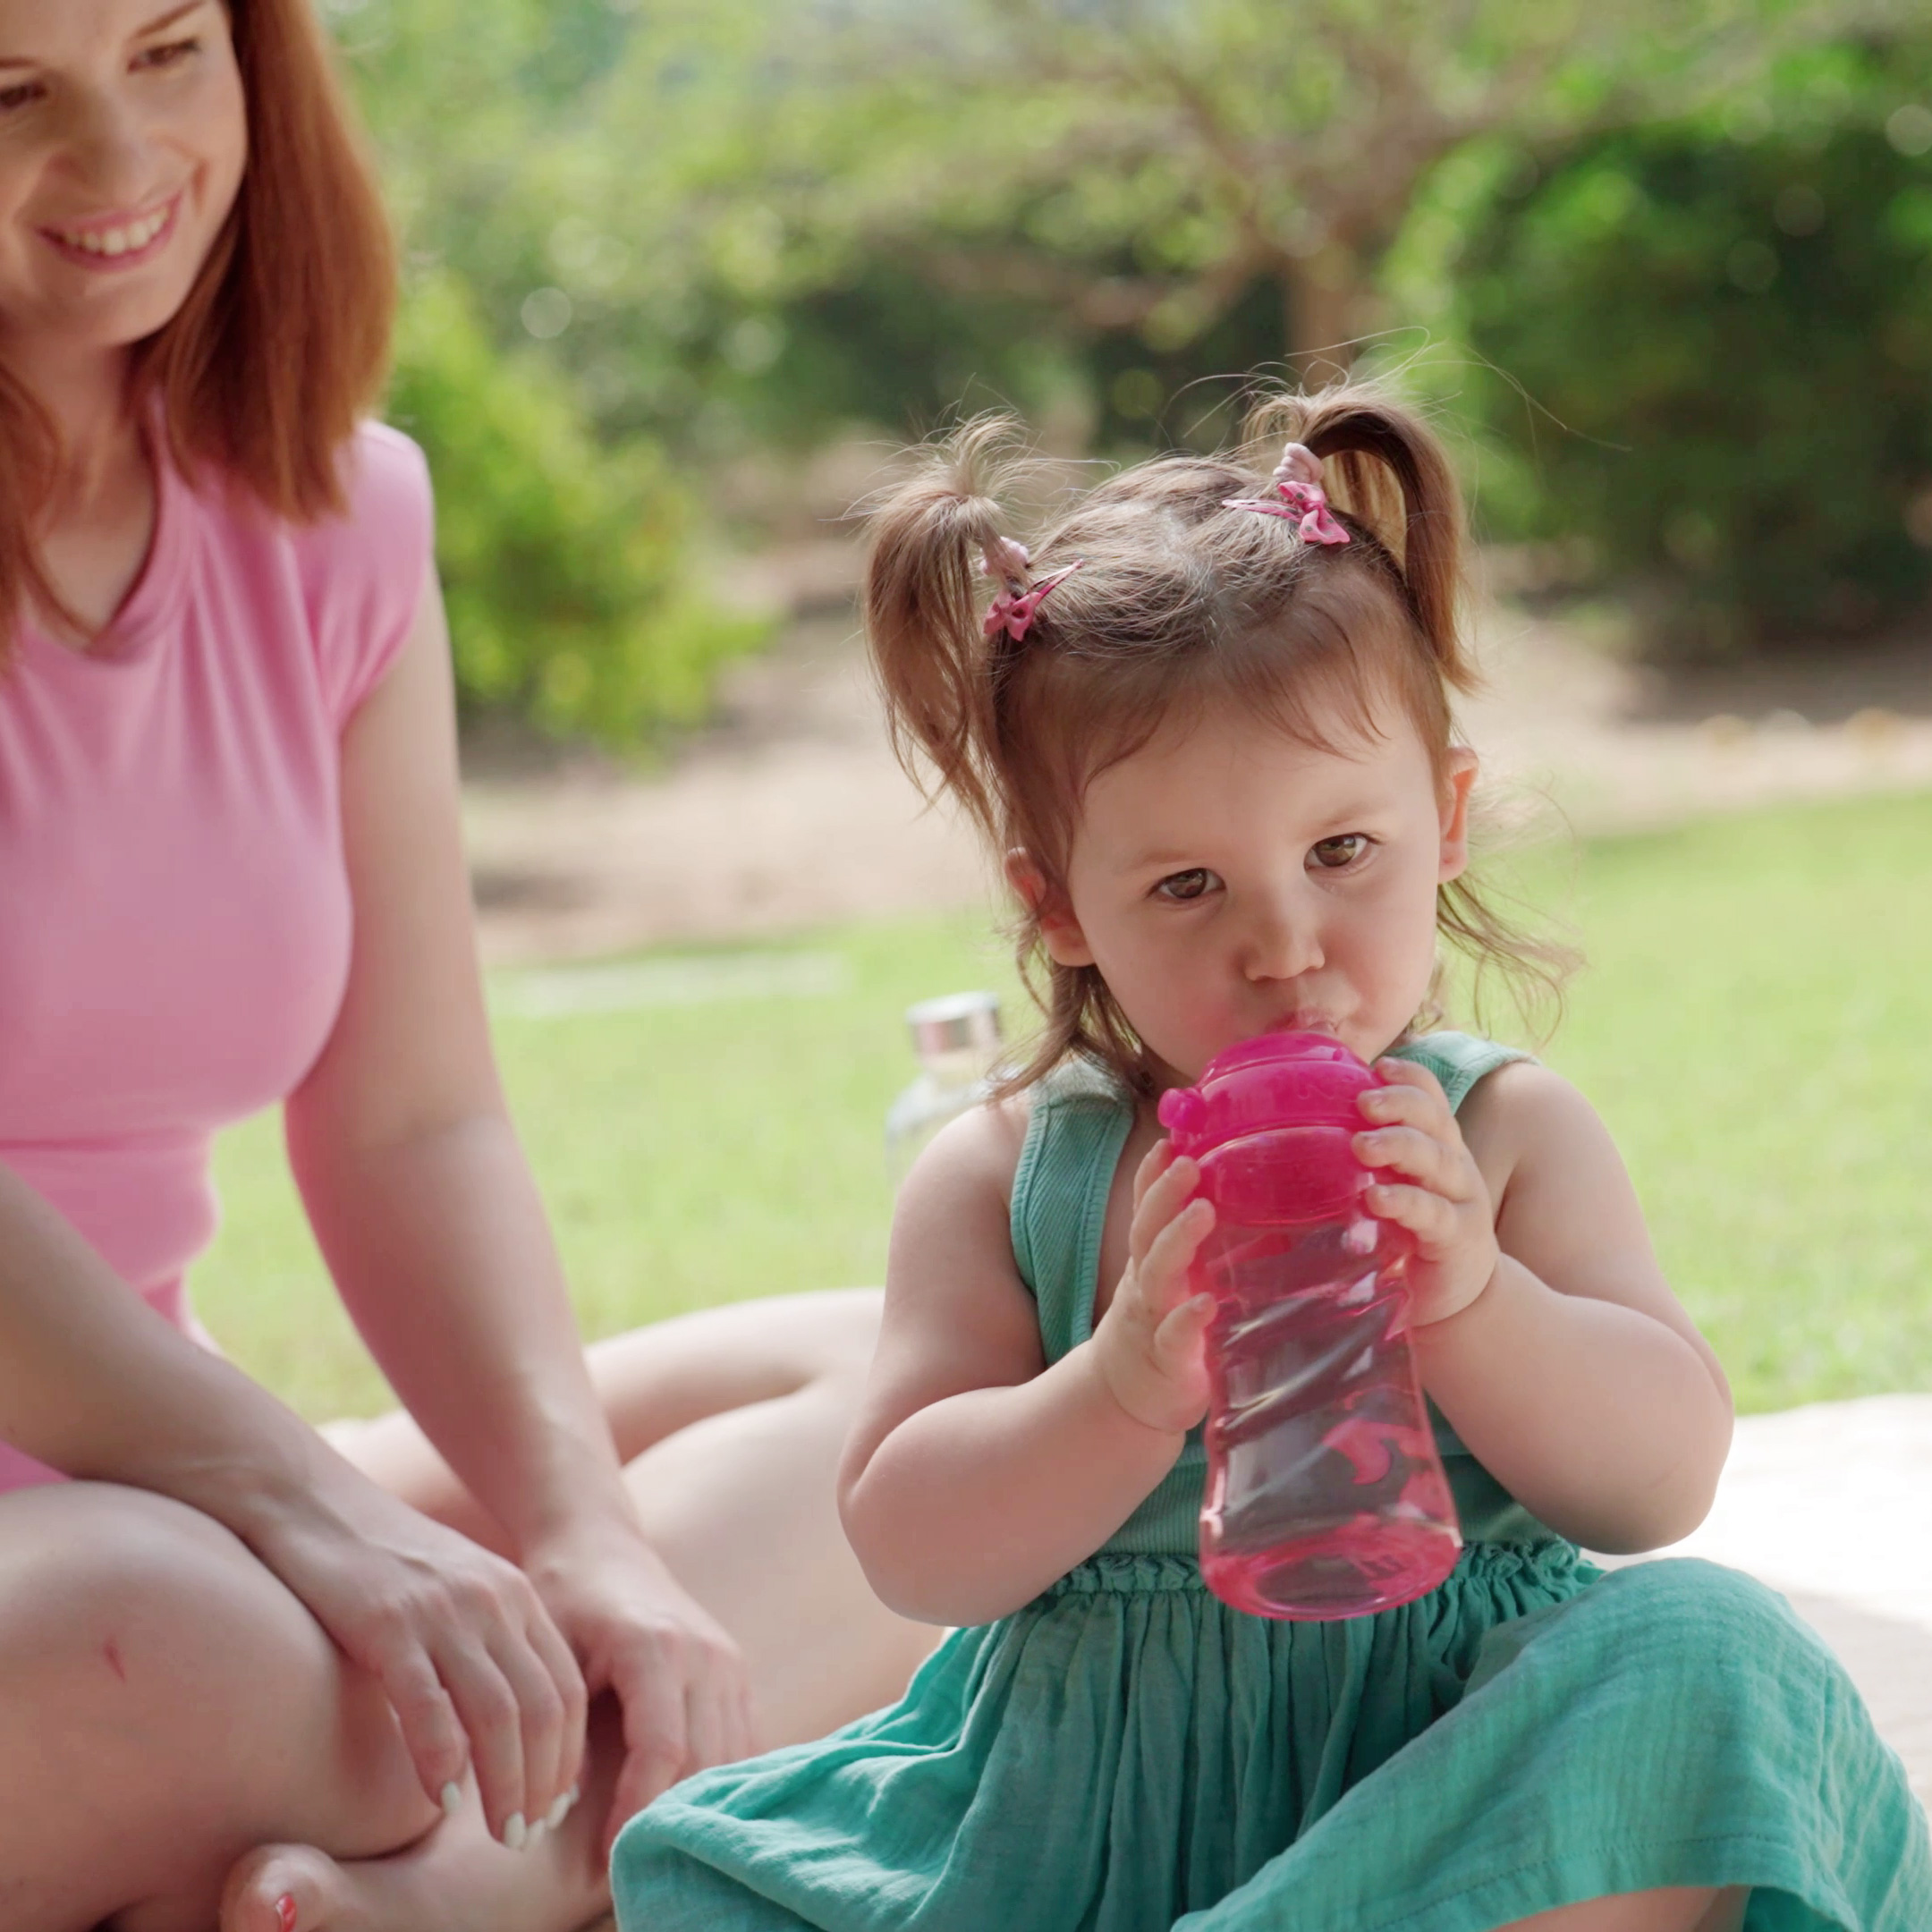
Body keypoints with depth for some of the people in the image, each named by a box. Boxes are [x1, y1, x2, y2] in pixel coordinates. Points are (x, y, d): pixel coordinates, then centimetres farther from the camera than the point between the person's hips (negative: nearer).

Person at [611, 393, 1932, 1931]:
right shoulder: (1004, 1180, 2)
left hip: (1448, 1758, -1)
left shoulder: (1506, 1137, 1)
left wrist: (1466, 1299, -25)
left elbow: (1664, 1482, -7)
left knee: (1706, 1659, -30)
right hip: (1092, 1801, 1)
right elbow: (908, 1553, -7)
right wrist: (1128, 1385, -25)